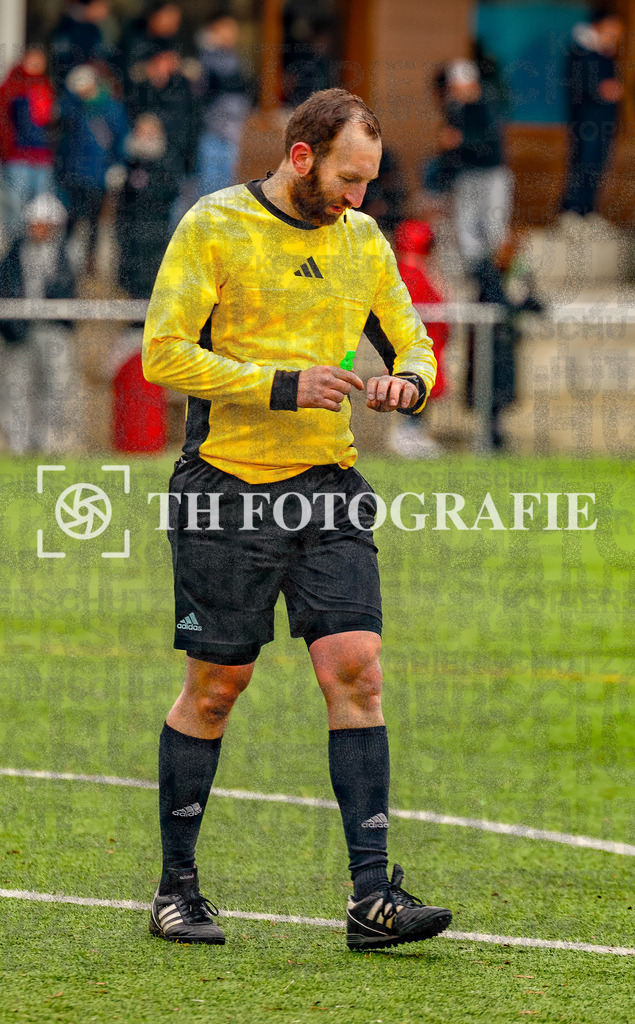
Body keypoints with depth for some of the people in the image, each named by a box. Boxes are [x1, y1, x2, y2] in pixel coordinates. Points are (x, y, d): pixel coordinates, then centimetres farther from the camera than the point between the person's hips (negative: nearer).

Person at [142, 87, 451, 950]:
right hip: (228, 488, -4)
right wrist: (283, 385, -19)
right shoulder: (214, 227, -6)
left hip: (328, 489, 4)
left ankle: (373, 897, -11)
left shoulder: (362, 240, 11)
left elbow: (412, 344, 20)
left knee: (356, 671, -8)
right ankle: (176, 888, 17)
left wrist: (408, 380, -4)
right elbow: (163, 352, -12)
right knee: (216, 686, 3)